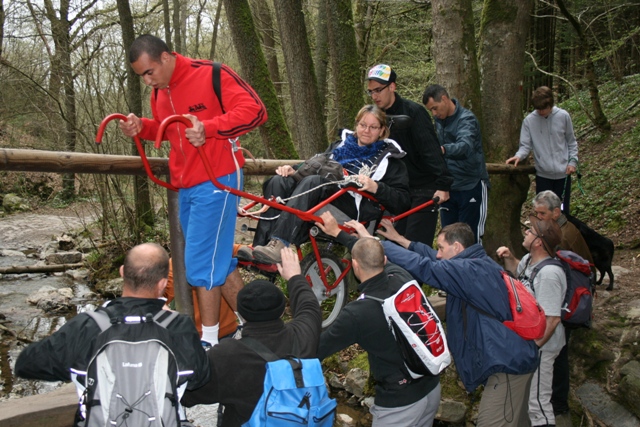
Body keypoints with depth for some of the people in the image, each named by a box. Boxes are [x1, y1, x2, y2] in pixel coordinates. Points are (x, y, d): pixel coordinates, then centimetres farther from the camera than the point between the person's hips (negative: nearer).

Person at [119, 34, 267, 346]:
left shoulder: (211, 74, -13)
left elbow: (254, 110, -21)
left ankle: (209, 340, 8)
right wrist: (142, 127, 3)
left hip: (216, 180, -8)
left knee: (201, 265, -7)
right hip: (185, 186, 9)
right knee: (218, 262, 13)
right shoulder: (159, 91, 11)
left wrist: (207, 128, -32)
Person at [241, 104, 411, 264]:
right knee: (279, 182, -20)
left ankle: (278, 246, -45)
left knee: (312, 182, -33)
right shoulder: (340, 145, 28)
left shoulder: (388, 159, 13)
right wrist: (293, 171, 9)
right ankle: (259, 248, -32)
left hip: (354, 210, -5)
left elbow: (403, 202, 2)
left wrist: (376, 188, -16)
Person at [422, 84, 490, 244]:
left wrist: (443, 149, -56)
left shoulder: (466, 119, -16)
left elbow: (465, 145, -36)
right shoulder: (439, 120, 7)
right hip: (448, 187, 7)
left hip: (471, 186, -7)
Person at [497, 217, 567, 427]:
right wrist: (508, 257, 4)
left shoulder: (549, 273, -32)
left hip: (539, 345, -10)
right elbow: (517, 270, 24)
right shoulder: (530, 259, -2)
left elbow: (552, 319, -30)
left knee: (537, 401, 5)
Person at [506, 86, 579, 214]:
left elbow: (571, 142, 5)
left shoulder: (563, 116, -4)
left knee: (563, 211, 10)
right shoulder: (529, 120, -7)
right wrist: (519, 155, -24)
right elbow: (526, 145, -4)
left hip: (563, 173, 1)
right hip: (542, 174, 0)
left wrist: (573, 161, -5)